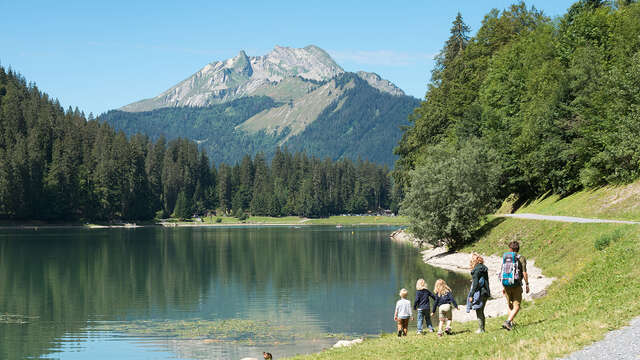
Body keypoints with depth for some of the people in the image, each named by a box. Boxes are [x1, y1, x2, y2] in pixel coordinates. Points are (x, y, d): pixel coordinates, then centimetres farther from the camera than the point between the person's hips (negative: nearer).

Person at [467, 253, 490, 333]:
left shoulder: (476, 270, -14)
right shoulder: (484, 268, 10)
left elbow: (475, 284, -18)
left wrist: (471, 295, -15)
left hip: (479, 293, -8)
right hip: (485, 293, 8)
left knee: (479, 312, -1)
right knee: (481, 312, 16)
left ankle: (481, 329, 0)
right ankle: (482, 328, 20)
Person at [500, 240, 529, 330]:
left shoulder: (505, 258, 9)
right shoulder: (521, 258, -5)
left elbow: (502, 273, 11)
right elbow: (524, 273, -10)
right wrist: (527, 285, -1)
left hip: (506, 284, 5)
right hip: (516, 285, -4)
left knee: (510, 305, 18)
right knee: (516, 306, -3)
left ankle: (511, 323, 16)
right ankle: (508, 322, -20)